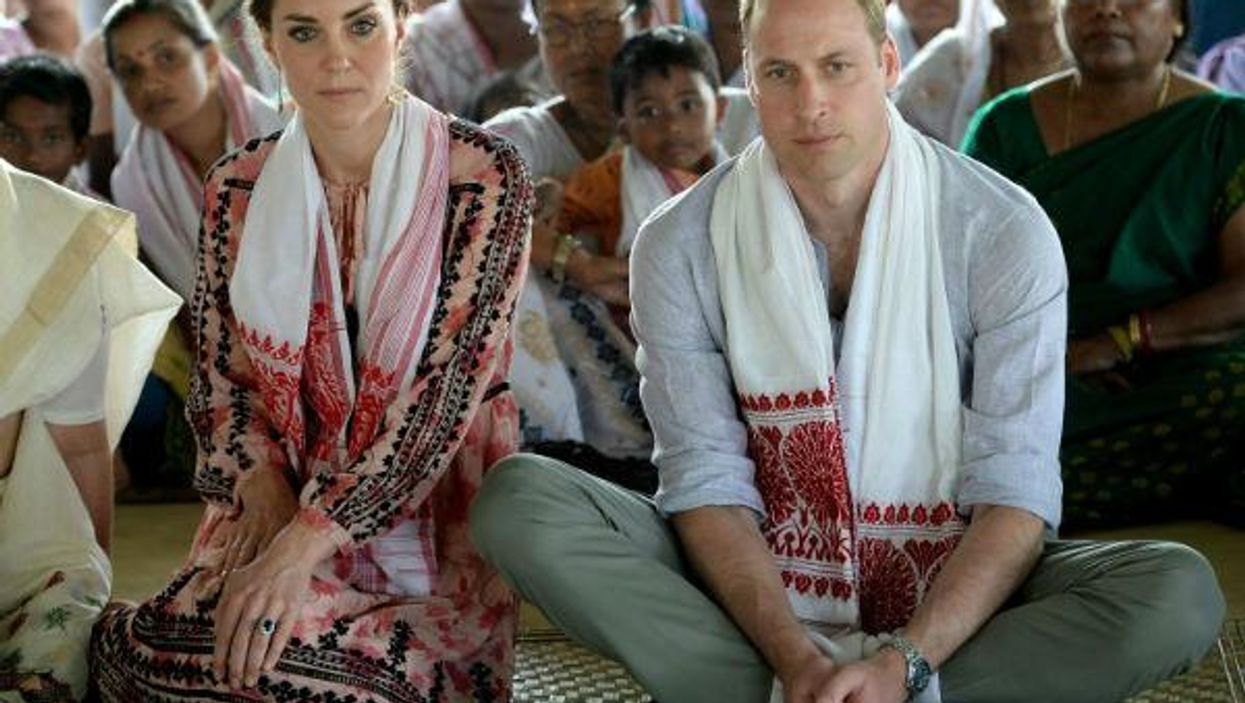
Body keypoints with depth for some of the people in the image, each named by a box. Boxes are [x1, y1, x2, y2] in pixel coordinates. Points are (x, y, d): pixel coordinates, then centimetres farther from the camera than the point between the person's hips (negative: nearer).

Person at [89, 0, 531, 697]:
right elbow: (222, 377, 10)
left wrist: (299, 548, -23)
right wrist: (263, 490, -12)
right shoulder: (239, 187, 5)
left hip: (433, 510, -3)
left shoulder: (484, 176, -8)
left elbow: (448, 388, -16)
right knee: (148, 647, -28)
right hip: (279, 502, 4)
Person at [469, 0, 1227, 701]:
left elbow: (1015, 489, -14)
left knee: (1180, 592, -29)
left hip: (953, 589, 0)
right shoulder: (680, 245, -7)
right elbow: (708, 481, -10)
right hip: (754, 583, 1)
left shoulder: (1003, 232, -11)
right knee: (519, 498, -23)